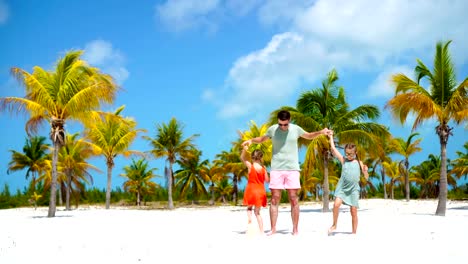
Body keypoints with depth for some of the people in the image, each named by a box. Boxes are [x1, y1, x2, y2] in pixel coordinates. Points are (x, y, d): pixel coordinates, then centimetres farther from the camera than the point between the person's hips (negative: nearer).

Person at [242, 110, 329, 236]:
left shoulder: (296, 129, 1)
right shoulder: (272, 129, 0)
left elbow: (309, 136, 19)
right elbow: (261, 139, 18)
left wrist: (320, 132, 2)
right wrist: (251, 140, 0)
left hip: (292, 169, 0)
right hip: (276, 169, 0)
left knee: (293, 199, -2)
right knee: (274, 199, -1)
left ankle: (295, 229, 4)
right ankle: (273, 229, 5)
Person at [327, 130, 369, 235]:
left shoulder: (359, 163, 7)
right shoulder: (343, 160, 7)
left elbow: (366, 177, 10)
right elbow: (333, 149, 2)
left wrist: (365, 171, -11)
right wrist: (331, 137, 8)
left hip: (354, 189, 0)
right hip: (342, 187, 0)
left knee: (353, 211, 0)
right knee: (336, 204, -20)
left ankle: (354, 232, 12)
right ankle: (334, 225, 0)